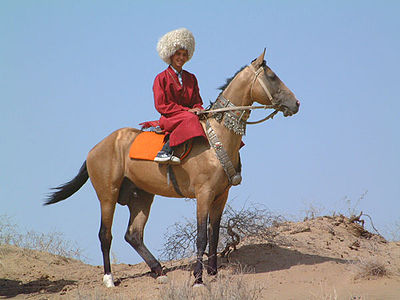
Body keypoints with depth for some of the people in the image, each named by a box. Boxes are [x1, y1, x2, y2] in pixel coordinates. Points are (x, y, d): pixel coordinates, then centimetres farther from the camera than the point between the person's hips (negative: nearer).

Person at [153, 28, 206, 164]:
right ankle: (165, 151, -44)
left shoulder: (191, 78, 19)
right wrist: (187, 110, -13)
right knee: (190, 119, -38)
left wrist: (199, 110, -8)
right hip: (169, 119, -5)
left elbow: (197, 102, 19)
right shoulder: (161, 78, 3)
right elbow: (161, 105, -5)